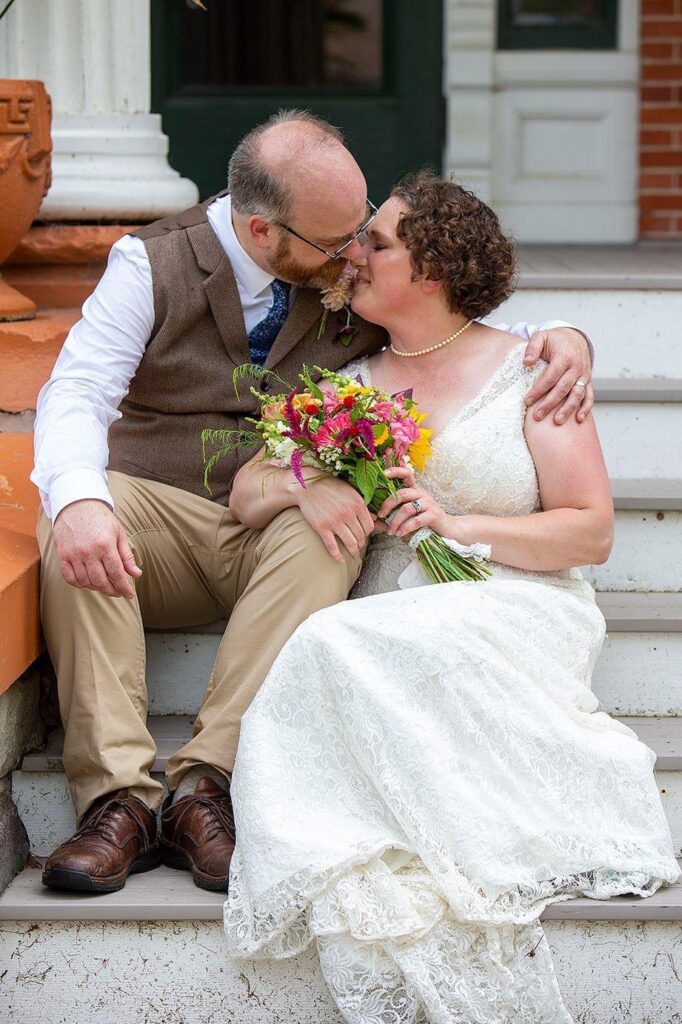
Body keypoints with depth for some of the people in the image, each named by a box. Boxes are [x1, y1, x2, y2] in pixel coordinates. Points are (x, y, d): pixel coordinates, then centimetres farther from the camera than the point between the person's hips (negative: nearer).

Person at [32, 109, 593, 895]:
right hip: (158, 513, -1)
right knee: (71, 524, -33)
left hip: (287, 524, 1)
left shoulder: (358, 268, 1)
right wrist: (79, 499, -38)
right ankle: (119, 796, -35)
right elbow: (76, 393, -16)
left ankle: (205, 786, -36)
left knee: (325, 534, -34)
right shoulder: (154, 263, -5)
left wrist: (562, 339, -13)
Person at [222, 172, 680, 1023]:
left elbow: (591, 532, 4)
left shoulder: (529, 372, 10)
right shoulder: (349, 387, 22)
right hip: (387, 627, 4)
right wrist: (313, 488, -7)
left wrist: (460, 525, -9)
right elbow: (246, 494, 16)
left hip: (512, 610, -4)